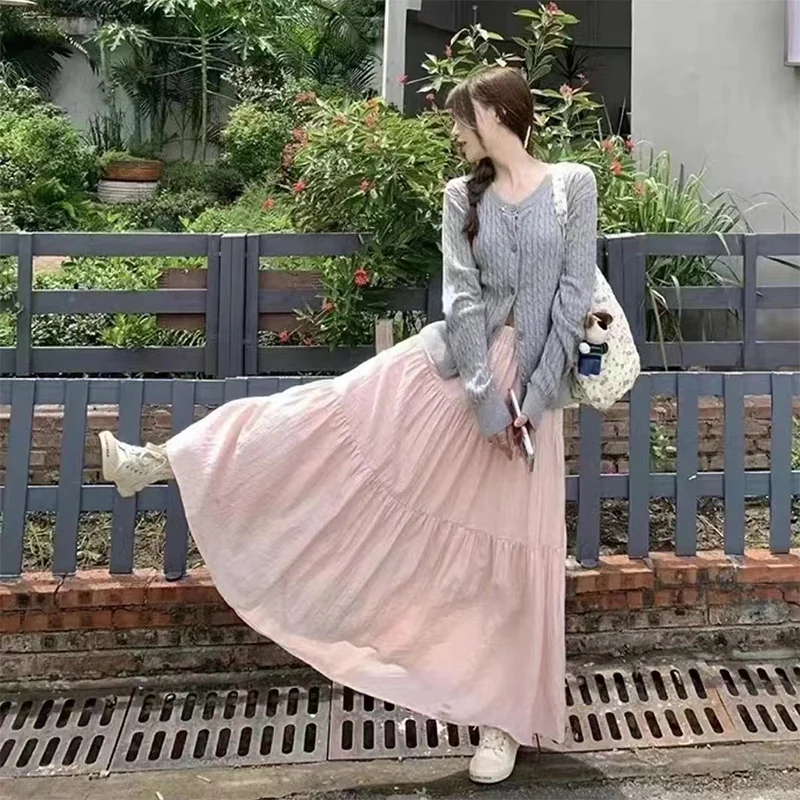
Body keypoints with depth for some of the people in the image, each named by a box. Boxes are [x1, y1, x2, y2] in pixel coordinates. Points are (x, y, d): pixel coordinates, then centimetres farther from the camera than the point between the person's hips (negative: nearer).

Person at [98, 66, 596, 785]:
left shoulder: (574, 184, -3)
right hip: (453, 366, 2)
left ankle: (504, 722, 18)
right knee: (328, 414, -4)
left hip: (530, 389, -2)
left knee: (515, 555, 4)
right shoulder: (463, 195, 4)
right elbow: (462, 297, -5)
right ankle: (164, 463, 8)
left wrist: (534, 397, -13)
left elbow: (574, 298, -8)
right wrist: (486, 399, -13)